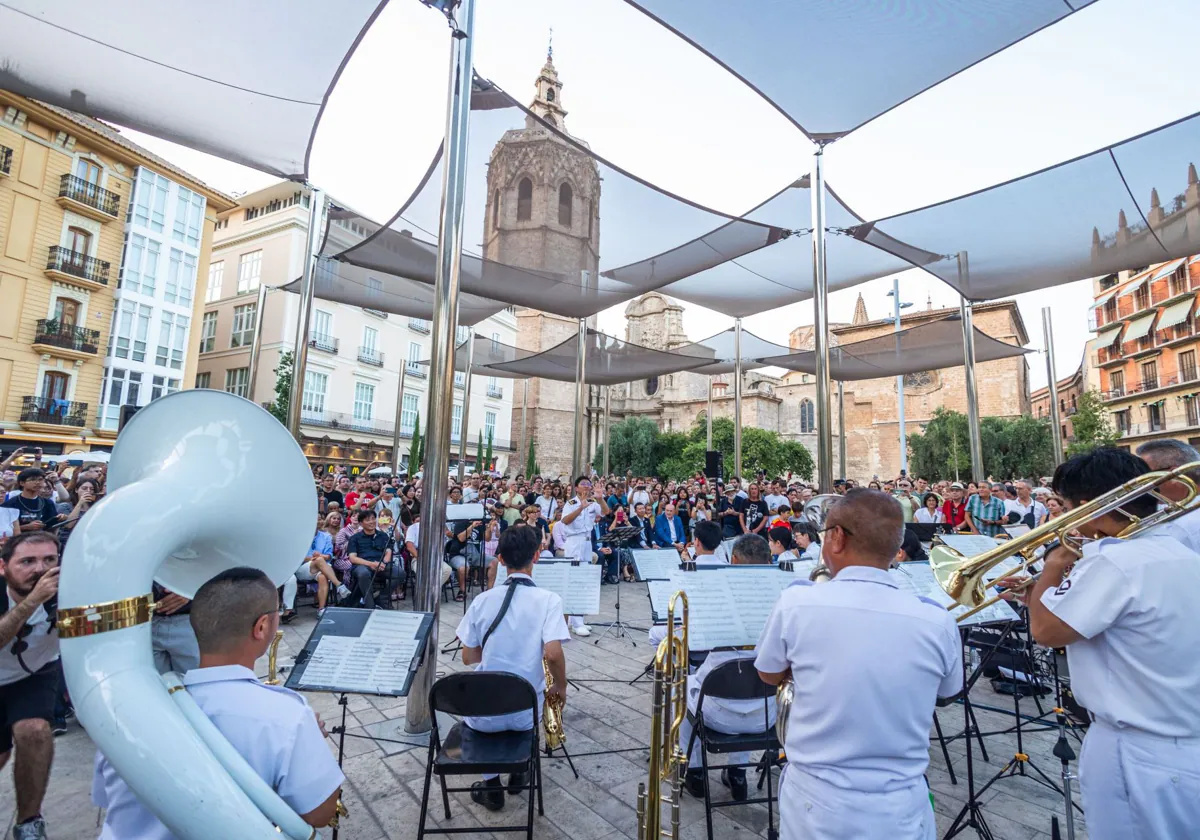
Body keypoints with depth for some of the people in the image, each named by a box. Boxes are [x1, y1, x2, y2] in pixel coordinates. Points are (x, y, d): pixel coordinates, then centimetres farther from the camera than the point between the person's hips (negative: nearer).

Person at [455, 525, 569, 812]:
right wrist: (561, 687, -5)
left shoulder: (482, 599, -7)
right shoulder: (548, 599, -15)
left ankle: (491, 784, 28)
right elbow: (552, 653, -24)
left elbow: (468, 657, 1)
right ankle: (518, 770, 37)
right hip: (524, 711, 0)